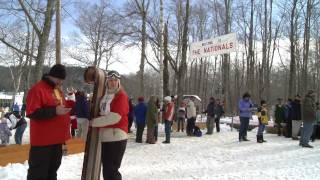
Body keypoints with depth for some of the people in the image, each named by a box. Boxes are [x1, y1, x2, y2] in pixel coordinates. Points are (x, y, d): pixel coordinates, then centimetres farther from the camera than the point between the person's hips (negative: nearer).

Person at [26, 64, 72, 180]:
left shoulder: (58, 90, 15)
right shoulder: (37, 89, -13)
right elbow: (32, 113, -21)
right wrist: (55, 111, -25)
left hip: (57, 139, 9)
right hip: (43, 140, -9)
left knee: (52, 170, 19)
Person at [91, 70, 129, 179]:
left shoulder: (121, 96, -8)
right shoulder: (104, 95, 14)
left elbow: (114, 117, -18)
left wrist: (94, 122, -10)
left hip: (117, 136, -7)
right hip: (104, 137, 8)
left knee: (112, 170, -5)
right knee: (106, 170, 15)